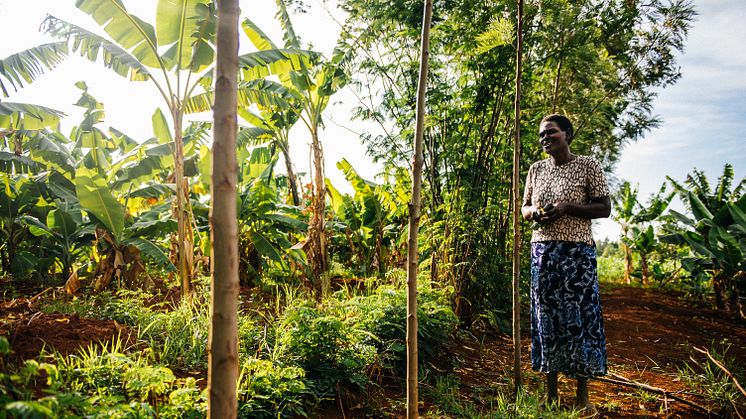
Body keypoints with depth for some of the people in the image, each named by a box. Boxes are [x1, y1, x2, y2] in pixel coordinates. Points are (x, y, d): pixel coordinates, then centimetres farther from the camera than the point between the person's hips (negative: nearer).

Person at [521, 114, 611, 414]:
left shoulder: (587, 165, 0)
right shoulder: (536, 170, 12)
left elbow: (604, 208, -3)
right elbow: (524, 208, 18)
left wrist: (567, 207, -16)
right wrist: (534, 212, -5)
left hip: (577, 251, -3)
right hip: (542, 251, 4)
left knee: (579, 316, -1)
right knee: (547, 316, 5)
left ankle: (583, 395, 12)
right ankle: (551, 393, 16)